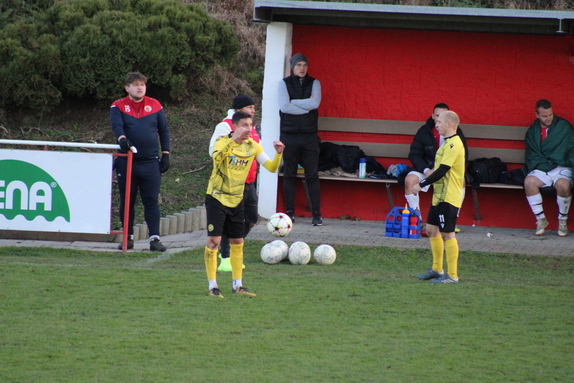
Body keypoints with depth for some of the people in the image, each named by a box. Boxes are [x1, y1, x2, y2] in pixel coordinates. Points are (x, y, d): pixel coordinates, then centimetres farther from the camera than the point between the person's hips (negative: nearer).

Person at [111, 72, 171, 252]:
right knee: (126, 201, 6)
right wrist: (122, 139, -36)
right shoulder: (118, 107, 2)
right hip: (127, 161, 0)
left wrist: (165, 154, 6)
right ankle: (128, 237, 14)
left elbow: (164, 130, 13)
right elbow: (116, 125, -15)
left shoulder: (155, 106, 8)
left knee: (151, 201, -2)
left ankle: (155, 238, -4)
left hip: (151, 162, 0)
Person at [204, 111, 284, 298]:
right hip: (217, 198, -6)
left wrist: (278, 153, -22)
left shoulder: (252, 146, 1)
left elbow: (271, 167, -4)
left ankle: (237, 285, 18)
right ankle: (212, 286, -2)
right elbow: (217, 157, -37)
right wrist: (234, 139, -46)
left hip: (236, 200, 6)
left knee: (237, 243, 9)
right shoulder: (223, 141, -14)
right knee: (214, 241, -8)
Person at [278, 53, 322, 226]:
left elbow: (315, 103, -9)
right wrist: (306, 107, -8)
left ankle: (316, 214, -3)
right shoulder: (284, 83, 5)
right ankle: (290, 213, 9)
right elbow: (284, 106, -9)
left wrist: (294, 103, -8)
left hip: (309, 135, 0)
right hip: (289, 134, 0)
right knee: (289, 176, 3)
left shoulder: (314, 83, 8)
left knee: (312, 176, -3)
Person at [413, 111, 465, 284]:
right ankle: (437, 269, 25)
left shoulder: (453, 145, -18)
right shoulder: (448, 143, 14)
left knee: (447, 234, -6)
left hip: (448, 198, -10)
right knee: (431, 229, 15)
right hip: (439, 196, 10)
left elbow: (442, 170, -22)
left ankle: (452, 275, -2)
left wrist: (422, 184, -17)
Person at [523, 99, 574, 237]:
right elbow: (531, 155, 10)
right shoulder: (532, 131, 12)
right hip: (541, 170, 2)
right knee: (529, 182, -32)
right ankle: (540, 219, -16)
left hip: (562, 168, -2)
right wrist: (538, 165, -10)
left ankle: (563, 220, -13)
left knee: (563, 185, -37)